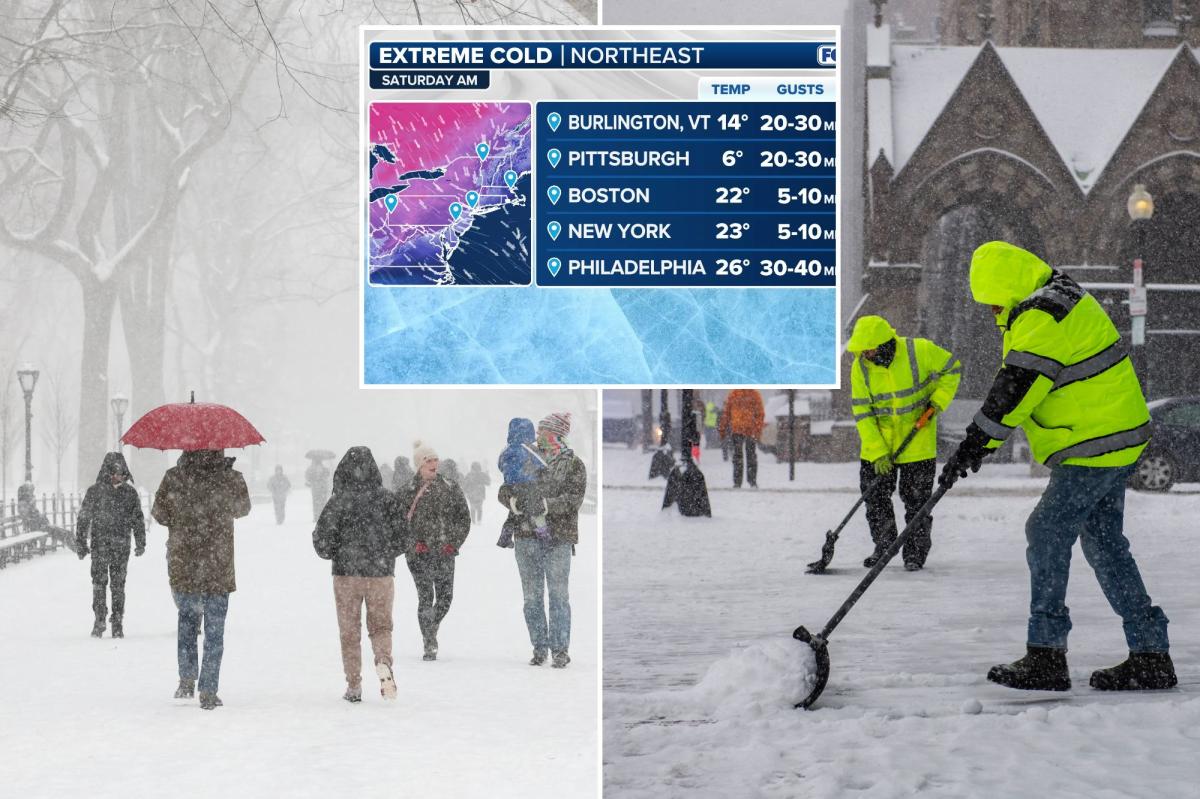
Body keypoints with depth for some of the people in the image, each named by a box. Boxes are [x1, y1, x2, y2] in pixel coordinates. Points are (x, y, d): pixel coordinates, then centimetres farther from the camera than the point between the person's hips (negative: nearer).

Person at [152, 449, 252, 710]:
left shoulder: (173, 477, -8)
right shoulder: (231, 479, -8)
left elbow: (159, 514, 3)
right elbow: (243, 509, 11)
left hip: (181, 564, 1)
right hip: (218, 568, -1)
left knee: (187, 617, 22)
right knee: (214, 630, 7)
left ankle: (187, 680, 15)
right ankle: (208, 693, 7)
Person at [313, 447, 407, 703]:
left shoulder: (338, 502, -9)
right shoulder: (387, 499, -5)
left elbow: (323, 542, -8)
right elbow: (401, 539, -2)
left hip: (346, 573, -1)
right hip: (381, 573, 1)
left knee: (349, 632, 11)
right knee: (381, 625, 14)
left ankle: (354, 686, 10)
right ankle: (383, 661, -16)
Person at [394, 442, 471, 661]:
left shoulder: (450, 489, 8)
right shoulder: (407, 492, 0)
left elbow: (464, 519, 10)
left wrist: (454, 543, -1)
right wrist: (414, 543, -10)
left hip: (445, 552, 3)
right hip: (419, 553, -3)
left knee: (445, 597, 1)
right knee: (426, 598, -9)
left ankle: (430, 631, 28)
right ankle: (429, 645, -2)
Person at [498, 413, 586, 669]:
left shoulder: (574, 465, 4)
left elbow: (574, 500, -8)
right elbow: (504, 490, 8)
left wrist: (547, 504, -24)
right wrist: (512, 499, -15)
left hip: (558, 537, -3)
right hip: (527, 535, 4)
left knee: (558, 594, -6)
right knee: (532, 595, 3)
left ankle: (561, 649, -2)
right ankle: (540, 648, 9)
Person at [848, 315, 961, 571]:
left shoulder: (920, 351, -18)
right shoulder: (860, 367, -11)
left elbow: (952, 368, -1)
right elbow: (862, 411, -10)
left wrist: (938, 400, -14)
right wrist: (877, 451, -16)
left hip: (917, 440, -2)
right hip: (878, 440, 2)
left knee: (916, 499, 2)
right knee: (874, 496, 5)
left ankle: (916, 552, 16)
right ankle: (884, 545, 24)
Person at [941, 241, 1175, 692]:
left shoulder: (1042, 316, -18)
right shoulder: (1059, 300, 17)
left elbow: (1015, 388, -24)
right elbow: (1017, 383, 24)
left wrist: (975, 444, -22)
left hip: (1094, 447, -11)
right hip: (1115, 440, 11)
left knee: (1047, 534, -8)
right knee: (1105, 544, 13)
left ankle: (1045, 657, -5)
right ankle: (1150, 656, 15)